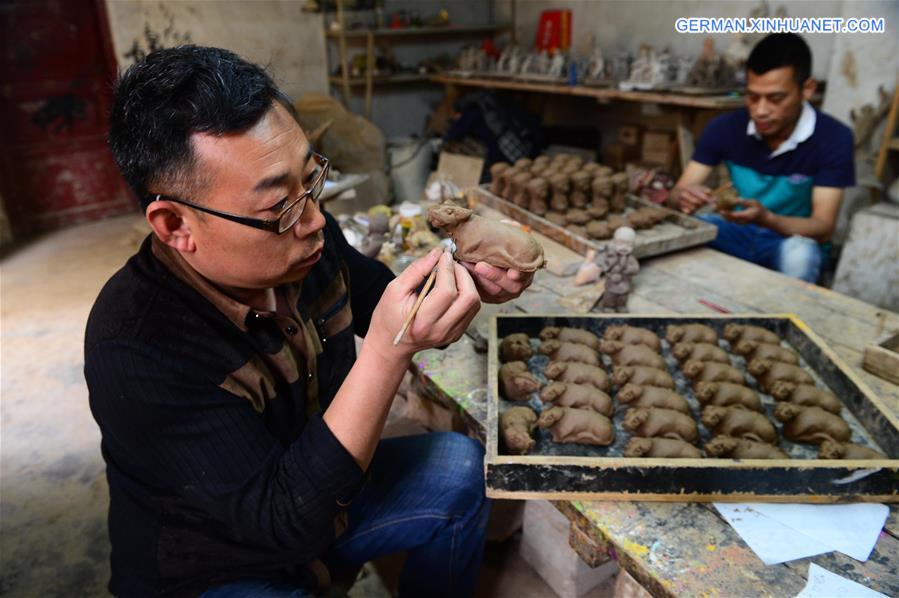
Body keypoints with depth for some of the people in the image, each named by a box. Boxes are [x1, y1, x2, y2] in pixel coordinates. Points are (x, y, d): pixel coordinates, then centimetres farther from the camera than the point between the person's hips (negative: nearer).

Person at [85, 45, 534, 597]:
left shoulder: (308, 239, -15)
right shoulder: (135, 349, -31)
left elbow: (384, 303, 4)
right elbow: (286, 519, -30)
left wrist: (471, 287, -17)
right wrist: (389, 351, -41)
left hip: (319, 492, 6)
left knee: (460, 465, -5)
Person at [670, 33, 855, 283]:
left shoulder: (833, 138, -18)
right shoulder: (725, 127, -12)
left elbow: (824, 227, -21)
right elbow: (678, 192, -12)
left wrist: (766, 218, -41)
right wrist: (684, 198, -38)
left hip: (792, 238, -1)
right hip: (737, 231, 2)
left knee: (799, 254, -36)